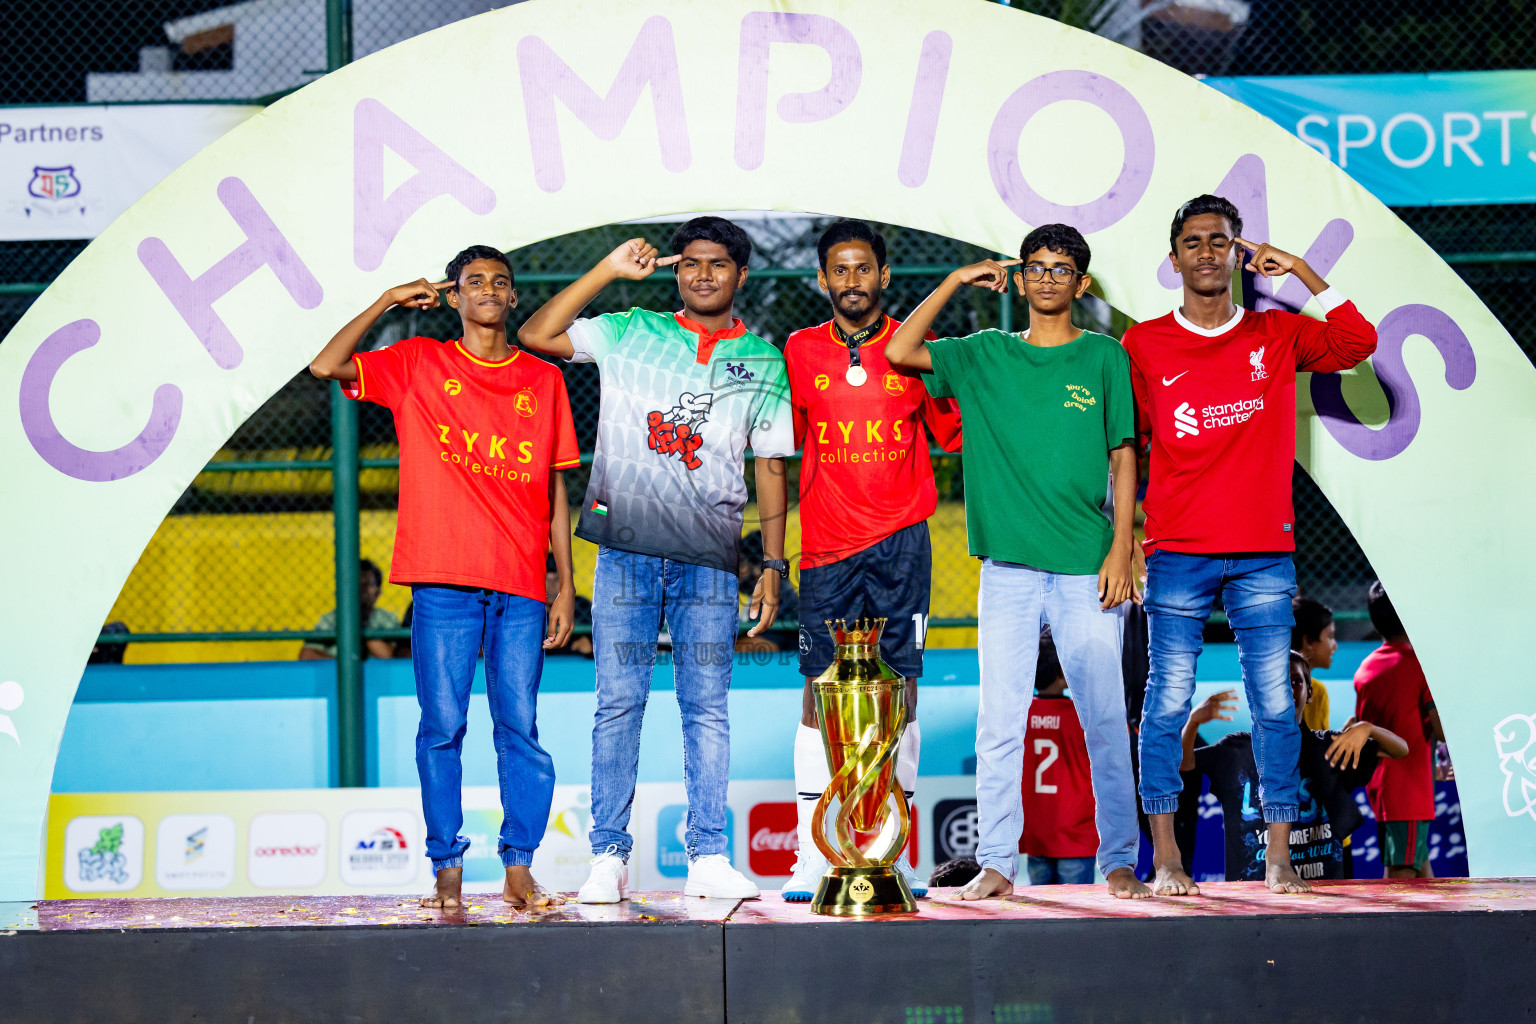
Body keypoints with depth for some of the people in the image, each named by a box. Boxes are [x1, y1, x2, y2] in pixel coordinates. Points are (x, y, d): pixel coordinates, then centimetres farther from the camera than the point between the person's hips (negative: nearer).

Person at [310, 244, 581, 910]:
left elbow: (556, 493, 13)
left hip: (522, 586, 1)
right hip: (443, 581, -1)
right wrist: (387, 301, -2)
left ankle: (519, 867, 6)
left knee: (520, 728, -1)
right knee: (442, 726, -1)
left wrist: (566, 587, 7)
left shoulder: (543, 380, 13)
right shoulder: (418, 364, 8)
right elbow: (327, 366, -4)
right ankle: (447, 868, 5)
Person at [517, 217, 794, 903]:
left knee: (706, 709, -1)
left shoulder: (764, 363, 11)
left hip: (709, 557, 1)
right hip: (627, 549, 0)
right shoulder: (630, 334, 9)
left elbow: (771, 467, 11)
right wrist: (608, 271, 0)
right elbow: (535, 336, 1)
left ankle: (709, 858, 2)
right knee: (619, 704, -2)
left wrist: (774, 567, 5)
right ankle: (608, 858, 1)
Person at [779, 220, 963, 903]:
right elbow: (786, 440, 13)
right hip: (827, 545, 1)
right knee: (820, 692, -2)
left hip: (901, 542, 0)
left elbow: (952, 435, 11)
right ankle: (812, 858, 0)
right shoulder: (800, 352, 7)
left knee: (898, 688, -1)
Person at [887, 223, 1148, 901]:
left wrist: (1121, 548, -3)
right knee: (1000, 723, 0)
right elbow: (899, 352, 3)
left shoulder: (1105, 357, 8)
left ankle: (1119, 861, 7)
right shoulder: (985, 357, 12)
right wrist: (956, 281, 2)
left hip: (1087, 569, -1)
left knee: (1105, 721, -1)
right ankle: (996, 863, 4)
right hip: (1008, 568, 1)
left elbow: (1123, 456, 5)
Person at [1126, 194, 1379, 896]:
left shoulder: (1277, 336, 9)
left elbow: (1360, 343, -4)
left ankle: (1280, 856, 4)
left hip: (1264, 554, 1)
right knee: (1168, 700, -2)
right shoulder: (1145, 345, 6)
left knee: (1275, 702, -1)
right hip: (1178, 554, -1)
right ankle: (1165, 856, 4)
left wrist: (1300, 270, -5)